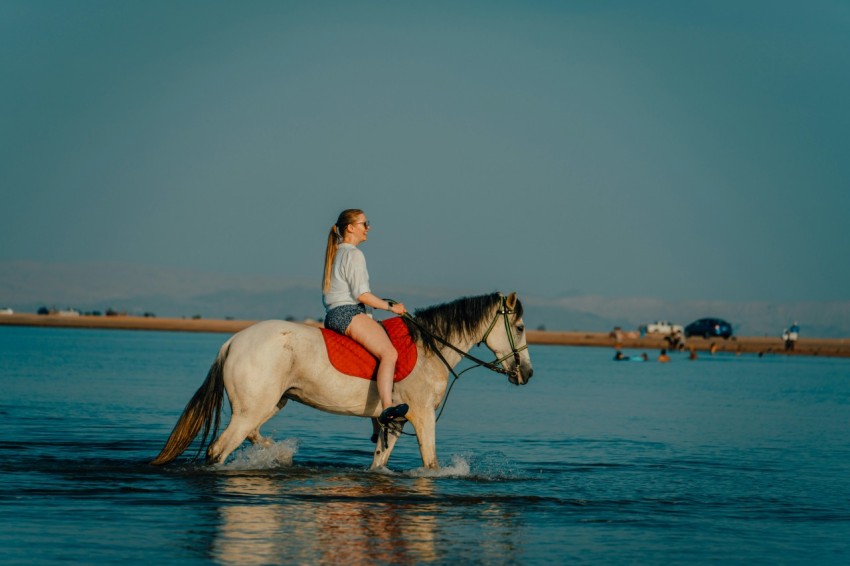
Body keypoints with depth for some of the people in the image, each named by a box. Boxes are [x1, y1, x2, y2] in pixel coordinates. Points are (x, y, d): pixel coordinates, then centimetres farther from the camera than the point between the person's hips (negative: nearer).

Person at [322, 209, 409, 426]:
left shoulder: (337, 254, 24)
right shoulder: (354, 254, -7)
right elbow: (361, 294, -14)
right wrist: (391, 306, -6)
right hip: (348, 313, -11)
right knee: (389, 353, -27)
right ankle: (387, 408, -50)